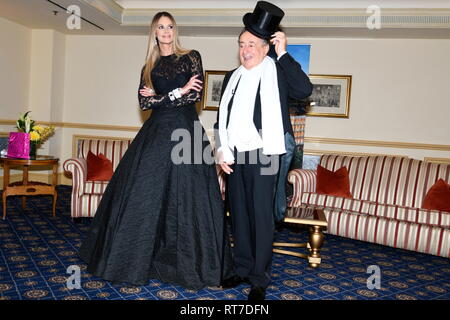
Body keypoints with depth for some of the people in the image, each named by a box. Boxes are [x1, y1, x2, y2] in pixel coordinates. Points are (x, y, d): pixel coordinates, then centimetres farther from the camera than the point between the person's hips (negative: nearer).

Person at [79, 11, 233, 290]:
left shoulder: (191, 57, 9)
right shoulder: (149, 67, 17)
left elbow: (197, 94, -4)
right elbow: (144, 102, 3)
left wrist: (160, 97, -2)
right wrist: (179, 92, -7)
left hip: (186, 132, -3)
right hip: (156, 133, 3)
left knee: (186, 197, -3)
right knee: (145, 194, 1)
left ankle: (188, 264, 10)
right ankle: (138, 259, 16)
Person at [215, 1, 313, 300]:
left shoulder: (277, 72, -1)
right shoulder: (232, 77, 15)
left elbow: (304, 90, -20)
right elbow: (222, 118, 16)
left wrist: (283, 53, -16)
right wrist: (221, 150, 5)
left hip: (263, 156, -5)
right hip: (234, 157, 6)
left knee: (262, 217, 1)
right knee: (239, 214, 14)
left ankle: (260, 279, 16)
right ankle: (243, 269, 31)